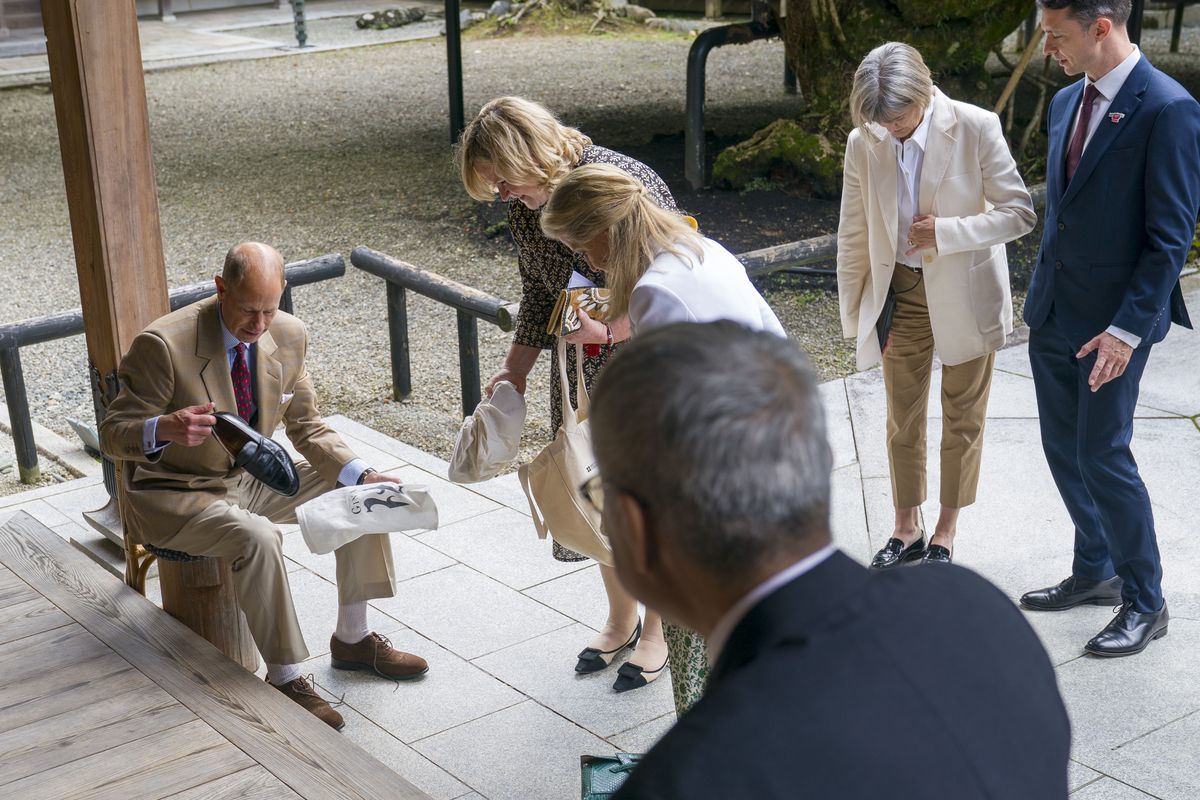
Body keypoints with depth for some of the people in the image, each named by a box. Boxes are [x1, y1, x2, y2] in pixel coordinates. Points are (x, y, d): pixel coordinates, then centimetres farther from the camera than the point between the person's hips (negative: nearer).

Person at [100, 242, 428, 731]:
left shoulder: (288, 336, -5)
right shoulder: (164, 344, -24)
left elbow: (306, 427, 5)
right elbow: (113, 434, -19)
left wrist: (361, 475, -11)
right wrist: (164, 429, -42)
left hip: (252, 477, 7)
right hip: (175, 494, -7)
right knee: (258, 538, -34)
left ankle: (353, 639, 10)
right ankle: (284, 678, -17)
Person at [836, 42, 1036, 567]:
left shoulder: (976, 128, -18)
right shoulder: (864, 142, -10)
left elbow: (1020, 213, -14)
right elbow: (854, 236, -1)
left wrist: (947, 232, -24)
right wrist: (857, 315, 2)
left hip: (965, 293, -2)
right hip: (901, 290, 2)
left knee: (962, 420, 10)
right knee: (902, 419, 12)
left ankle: (945, 535, 26)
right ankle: (907, 529, 30)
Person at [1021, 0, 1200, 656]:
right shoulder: (1066, 102, 9)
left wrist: (1127, 329, -21)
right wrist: (1043, 295, 16)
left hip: (1112, 322, -7)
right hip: (1053, 312, 8)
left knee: (1102, 456, -3)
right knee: (1063, 449, 14)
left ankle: (1144, 603, 14)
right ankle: (1095, 572, 32)